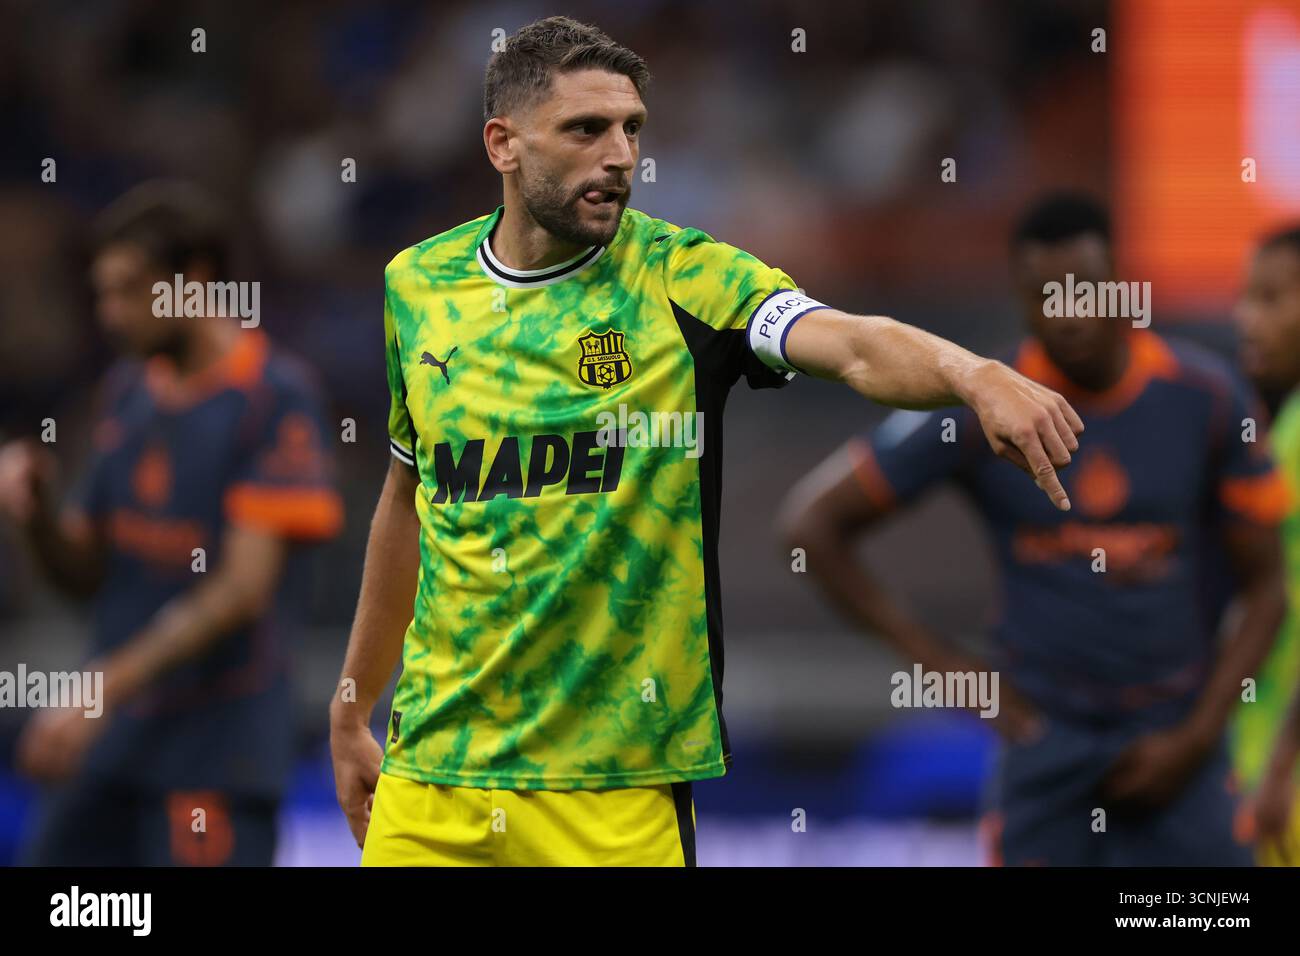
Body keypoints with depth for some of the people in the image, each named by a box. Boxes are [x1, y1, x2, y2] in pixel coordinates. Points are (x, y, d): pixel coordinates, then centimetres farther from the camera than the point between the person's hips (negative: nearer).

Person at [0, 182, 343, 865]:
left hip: (217, 752, -7)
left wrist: (104, 690, -19)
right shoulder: (129, 391, 12)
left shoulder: (274, 396, -10)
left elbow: (244, 586, -16)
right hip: (110, 741, 7)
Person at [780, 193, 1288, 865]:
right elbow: (812, 521, -2)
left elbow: (1263, 588, 5)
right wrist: (935, 660, -4)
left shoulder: (1205, 398, -2)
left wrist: (1196, 738, -5)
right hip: (1047, 733, -1)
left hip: (1171, 743, 1)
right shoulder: (982, 411, -6)